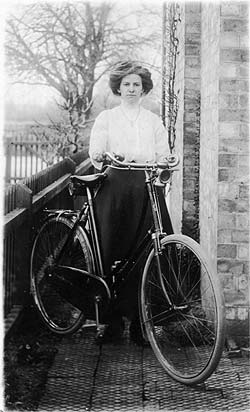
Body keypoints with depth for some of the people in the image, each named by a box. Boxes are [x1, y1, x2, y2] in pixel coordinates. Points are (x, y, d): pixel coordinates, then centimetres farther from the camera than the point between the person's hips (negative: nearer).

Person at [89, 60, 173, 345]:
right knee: (112, 255, -4)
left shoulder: (153, 121, 17)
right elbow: (95, 153, 2)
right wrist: (101, 159, -20)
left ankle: (139, 322, 2)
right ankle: (113, 321, 5)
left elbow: (164, 157, 12)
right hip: (115, 190, -1)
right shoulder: (106, 119, 12)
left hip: (147, 190, 1)